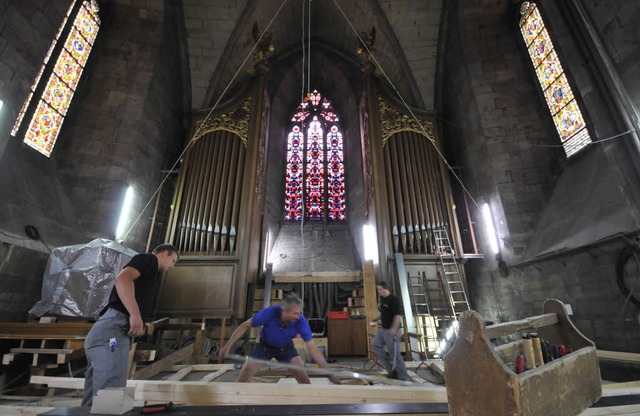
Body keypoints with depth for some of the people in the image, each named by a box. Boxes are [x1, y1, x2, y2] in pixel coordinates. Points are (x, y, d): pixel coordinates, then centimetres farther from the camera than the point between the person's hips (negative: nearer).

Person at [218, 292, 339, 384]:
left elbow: (312, 348, -27)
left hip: (285, 347, 1)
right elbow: (245, 326, -21)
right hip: (264, 346, 0)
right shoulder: (269, 312, -36)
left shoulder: (301, 321, -33)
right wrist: (227, 346, -23)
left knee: (304, 379, -12)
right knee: (242, 379, -4)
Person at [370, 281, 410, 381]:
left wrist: (394, 329, -32)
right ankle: (391, 368, 20)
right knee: (375, 346, 10)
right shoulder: (382, 299, 8)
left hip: (392, 331, -9)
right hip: (383, 329, 9)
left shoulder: (394, 300, -18)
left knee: (395, 354, -1)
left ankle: (404, 377, 16)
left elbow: (398, 316, -24)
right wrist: (376, 319, 8)